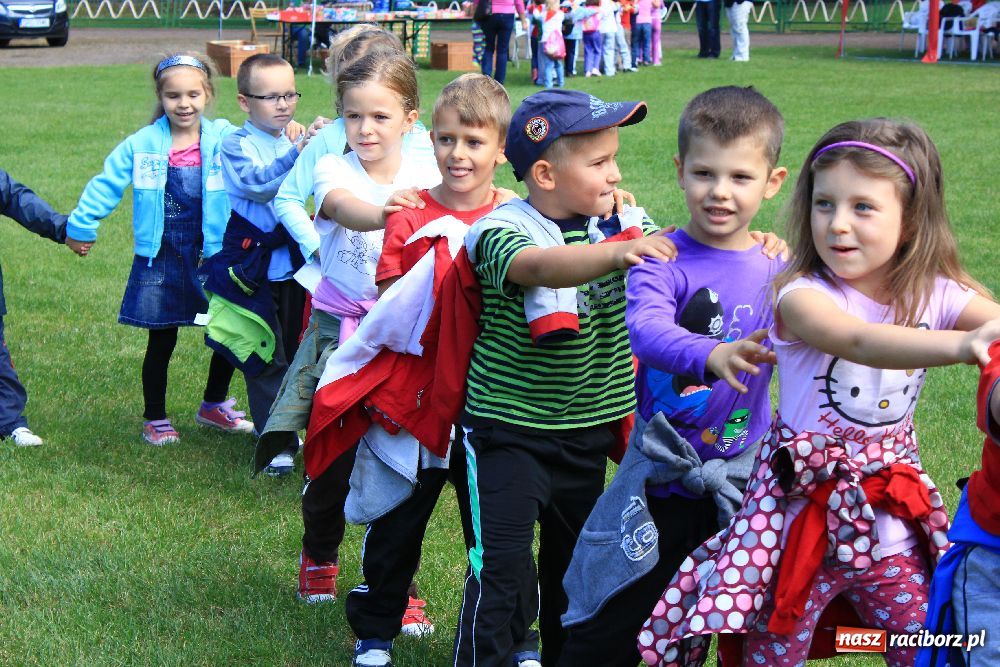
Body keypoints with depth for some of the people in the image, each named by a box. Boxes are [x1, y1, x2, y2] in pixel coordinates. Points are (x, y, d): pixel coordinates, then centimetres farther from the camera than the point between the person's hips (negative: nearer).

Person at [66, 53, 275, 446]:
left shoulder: (225, 139, -3)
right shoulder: (143, 145, -3)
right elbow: (106, 184, 5)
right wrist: (80, 225, 9)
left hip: (213, 255, 1)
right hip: (161, 260, -1)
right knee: (161, 342, 8)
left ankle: (214, 406, 32)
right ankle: (155, 420, 24)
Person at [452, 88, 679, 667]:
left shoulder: (623, 225, 0)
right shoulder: (503, 230, -18)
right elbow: (540, 267, -38)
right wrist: (618, 253, -56)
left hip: (588, 430, 6)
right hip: (509, 430, -6)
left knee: (576, 558, 18)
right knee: (501, 565, -8)